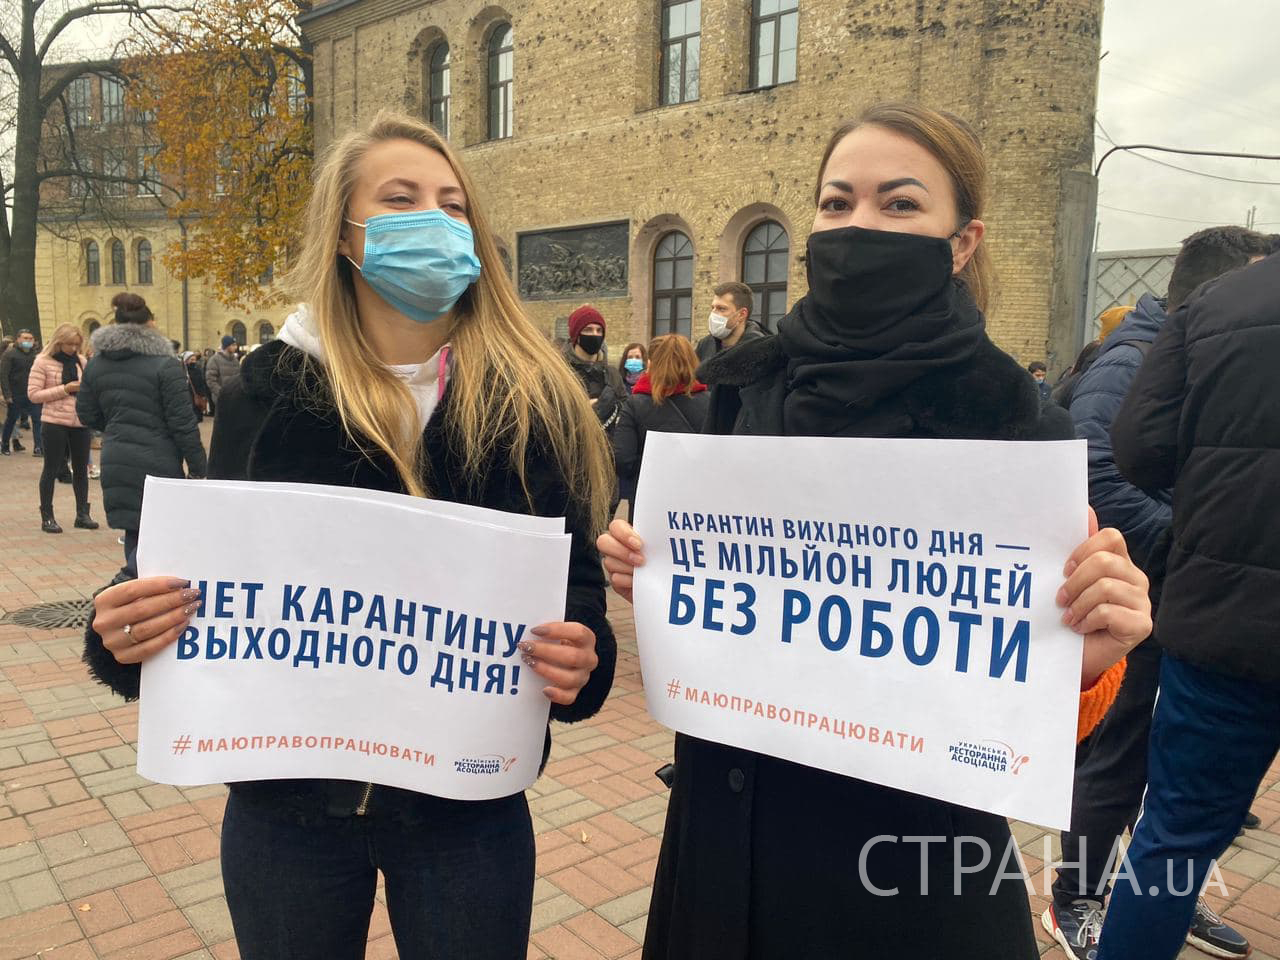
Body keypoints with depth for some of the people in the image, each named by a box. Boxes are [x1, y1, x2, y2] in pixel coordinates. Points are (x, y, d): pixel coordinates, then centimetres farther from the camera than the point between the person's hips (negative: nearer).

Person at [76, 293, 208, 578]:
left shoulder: (96, 364, 8)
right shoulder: (164, 365, -11)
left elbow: (87, 415, 13)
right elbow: (183, 423, -13)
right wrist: (198, 467, -7)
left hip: (115, 461, 6)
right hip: (156, 462, -6)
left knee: (133, 529, 16)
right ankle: (130, 579, -16)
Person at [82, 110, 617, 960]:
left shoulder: (531, 401, -6)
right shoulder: (268, 392, -3)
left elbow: (577, 581, -8)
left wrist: (579, 660, -29)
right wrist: (131, 630, -18)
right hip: (288, 800, 1)